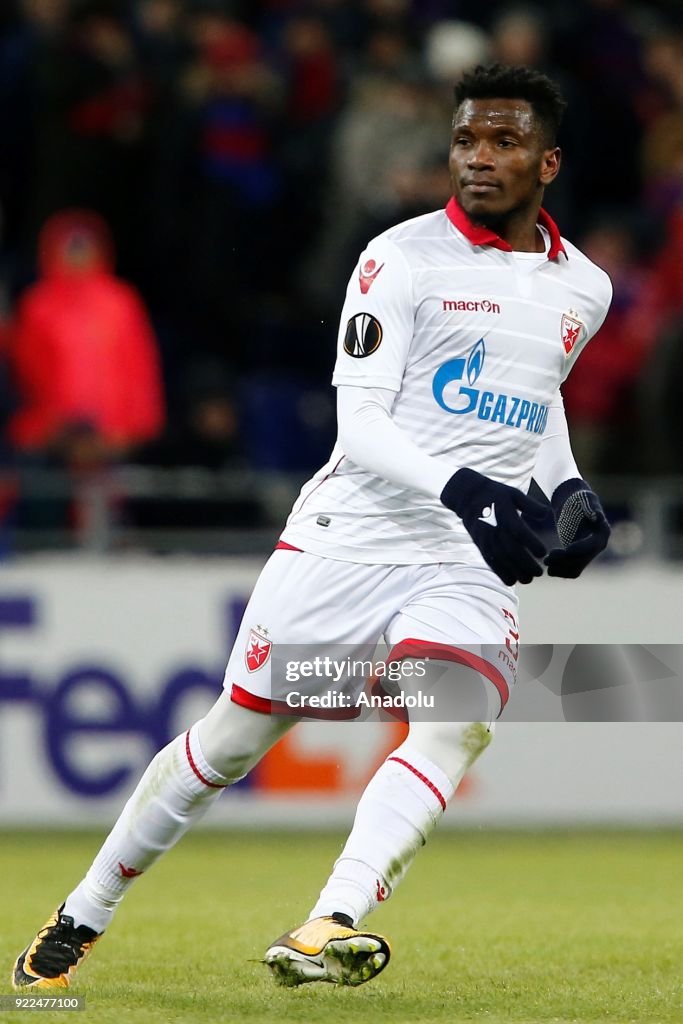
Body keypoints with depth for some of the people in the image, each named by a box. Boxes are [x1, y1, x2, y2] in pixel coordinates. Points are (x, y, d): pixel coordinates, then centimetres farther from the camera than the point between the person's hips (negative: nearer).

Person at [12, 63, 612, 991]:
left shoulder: (584, 288, 10)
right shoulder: (405, 256, -7)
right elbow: (359, 423, -16)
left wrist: (568, 488, 11)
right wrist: (458, 487, -32)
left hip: (469, 567, 3)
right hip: (348, 540, -3)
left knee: (458, 724, -27)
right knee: (232, 739, 6)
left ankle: (328, 930, -40)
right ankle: (81, 919, 25)